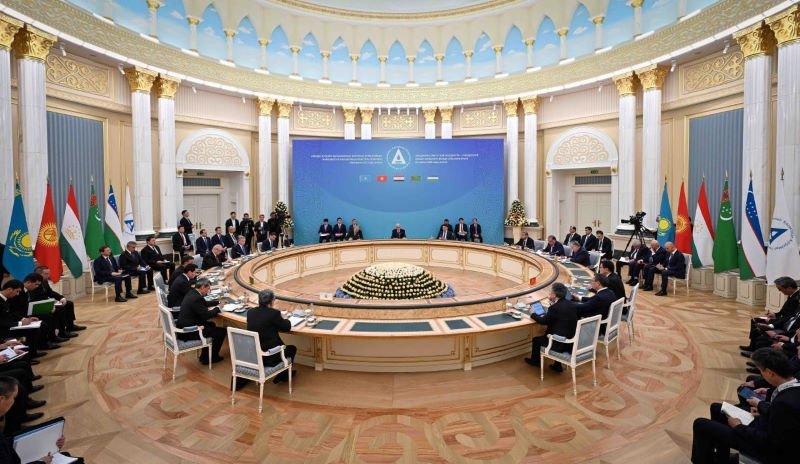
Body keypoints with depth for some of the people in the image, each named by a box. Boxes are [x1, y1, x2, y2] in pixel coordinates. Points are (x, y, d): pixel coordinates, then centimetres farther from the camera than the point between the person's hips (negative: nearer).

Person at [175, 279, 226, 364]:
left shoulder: (192, 292, 7)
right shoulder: (197, 298, -23)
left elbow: (204, 304, 23)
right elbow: (206, 315, -21)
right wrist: (218, 308, -6)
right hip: (188, 332, -11)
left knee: (211, 325, 29)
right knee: (222, 331, -5)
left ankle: (205, 356, 32)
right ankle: (212, 357, 13)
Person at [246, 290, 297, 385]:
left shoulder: (250, 313, 0)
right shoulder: (274, 313, -17)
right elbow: (287, 327, -4)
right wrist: (283, 319, 16)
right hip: (268, 357, -6)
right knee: (292, 348, 21)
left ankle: (283, 373, 42)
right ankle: (282, 376, 30)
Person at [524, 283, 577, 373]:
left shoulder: (555, 307, -22)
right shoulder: (571, 304, 1)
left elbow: (543, 321, -8)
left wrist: (533, 314, 9)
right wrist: (552, 302, 14)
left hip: (560, 343, -8)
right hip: (571, 341, 8)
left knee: (536, 340, 14)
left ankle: (535, 361, 40)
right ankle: (557, 365, 36)